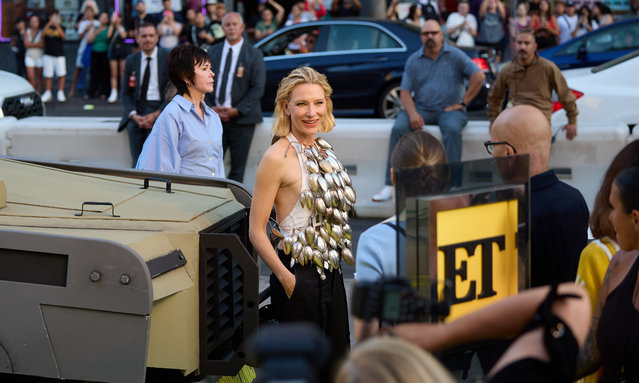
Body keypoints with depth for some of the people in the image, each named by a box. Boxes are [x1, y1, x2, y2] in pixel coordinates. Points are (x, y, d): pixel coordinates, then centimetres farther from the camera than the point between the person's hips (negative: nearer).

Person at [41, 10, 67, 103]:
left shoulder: (60, 27, 7)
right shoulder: (47, 26, 9)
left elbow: (63, 36, -13)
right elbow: (43, 33, -12)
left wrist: (57, 25, -22)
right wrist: (49, 23, -24)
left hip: (59, 54, 0)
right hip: (48, 54, 0)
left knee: (61, 74, -5)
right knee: (48, 75, 2)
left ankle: (60, 93, 3)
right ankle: (48, 93, 10)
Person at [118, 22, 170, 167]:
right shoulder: (131, 60, 13)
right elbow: (125, 92, 12)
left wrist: (156, 115, -12)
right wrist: (134, 115, -6)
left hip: (160, 110, -3)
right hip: (137, 109, 3)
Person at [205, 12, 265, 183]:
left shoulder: (254, 54, 1)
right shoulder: (212, 52, 12)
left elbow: (258, 88, -4)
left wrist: (237, 111, -12)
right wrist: (211, 108, -4)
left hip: (242, 119, -3)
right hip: (214, 117, 3)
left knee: (237, 168, 0)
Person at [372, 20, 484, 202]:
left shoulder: (454, 55, 3)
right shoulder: (414, 60, 10)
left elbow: (478, 76, -4)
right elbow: (405, 91, 5)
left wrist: (462, 103, -7)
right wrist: (413, 114, -14)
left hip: (449, 109, -2)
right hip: (421, 108, 2)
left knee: (452, 129, -37)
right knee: (398, 128, -26)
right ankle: (390, 185, -26)